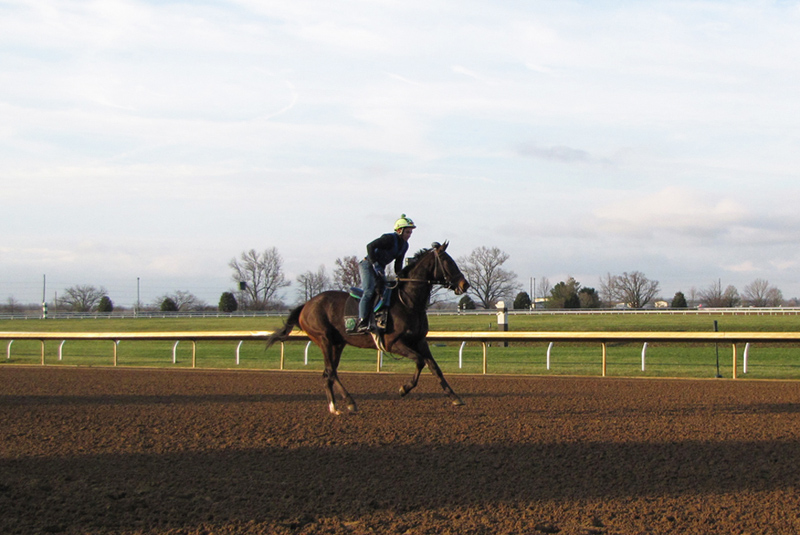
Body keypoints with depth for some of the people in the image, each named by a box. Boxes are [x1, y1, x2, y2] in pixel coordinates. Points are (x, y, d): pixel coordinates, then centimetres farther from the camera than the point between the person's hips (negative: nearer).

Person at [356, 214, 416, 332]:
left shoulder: (404, 245, 7)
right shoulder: (389, 238, -19)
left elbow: (398, 264, 16)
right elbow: (370, 246, -27)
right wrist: (375, 265, -30)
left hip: (380, 268, 9)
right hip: (368, 265, -9)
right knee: (369, 292, -22)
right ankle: (361, 323, -29)